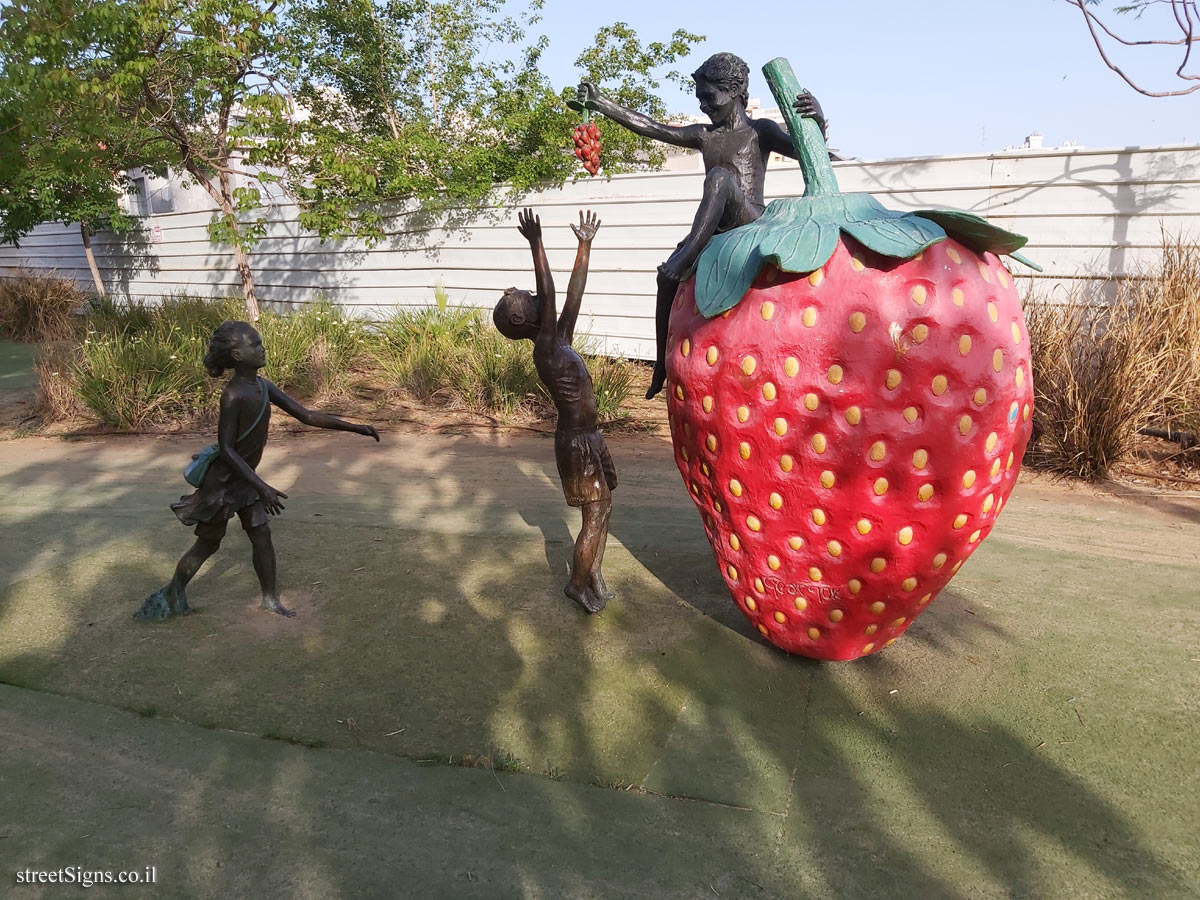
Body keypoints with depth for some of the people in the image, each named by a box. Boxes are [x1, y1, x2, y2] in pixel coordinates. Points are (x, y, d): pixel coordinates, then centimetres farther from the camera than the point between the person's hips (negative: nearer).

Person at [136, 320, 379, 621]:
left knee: (261, 535, 7)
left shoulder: (264, 387, -3)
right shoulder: (233, 395, -26)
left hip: (245, 479, 7)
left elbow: (307, 416, 0)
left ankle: (271, 599, 18)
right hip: (222, 482, -7)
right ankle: (172, 595, 30)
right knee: (208, 543, 9)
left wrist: (354, 427, -5)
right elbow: (226, 449, -26)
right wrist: (262, 487, -31)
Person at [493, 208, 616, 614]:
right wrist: (536, 244, -30)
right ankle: (577, 583, 17)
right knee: (596, 514, 0)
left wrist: (585, 246, 15)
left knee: (603, 506, 15)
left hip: (589, 436, 9)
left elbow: (574, 295, 11)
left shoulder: (560, 341, 6)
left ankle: (594, 574, 28)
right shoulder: (545, 351, -18)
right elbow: (549, 297, -27)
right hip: (577, 442, -9)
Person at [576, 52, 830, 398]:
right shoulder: (704, 136, 21)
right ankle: (662, 364, -13)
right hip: (716, 233, 5)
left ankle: (690, 252, -41)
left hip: (752, 225, -5)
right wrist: (600, 103, 8)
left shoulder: (760, 131, 8)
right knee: (667, 275, -18)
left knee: (720, 175, -31)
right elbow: (650, 128, 15)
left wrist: (818, 120, -28)